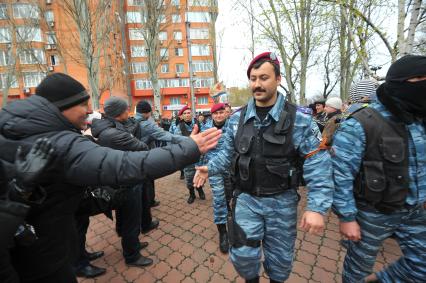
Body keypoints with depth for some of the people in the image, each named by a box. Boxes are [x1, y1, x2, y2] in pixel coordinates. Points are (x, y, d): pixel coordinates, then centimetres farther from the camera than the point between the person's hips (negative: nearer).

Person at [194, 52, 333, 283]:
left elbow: (318, 165, -13)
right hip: (246, 198, 1)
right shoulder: (237, 118, -3)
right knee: (242, 254, 9)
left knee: (281, 257, 20)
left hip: (282, 201, 0)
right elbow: (227, 152, 5)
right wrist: (210, 168, -11)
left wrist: (317, 207, -19)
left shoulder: (299, 119, -12)